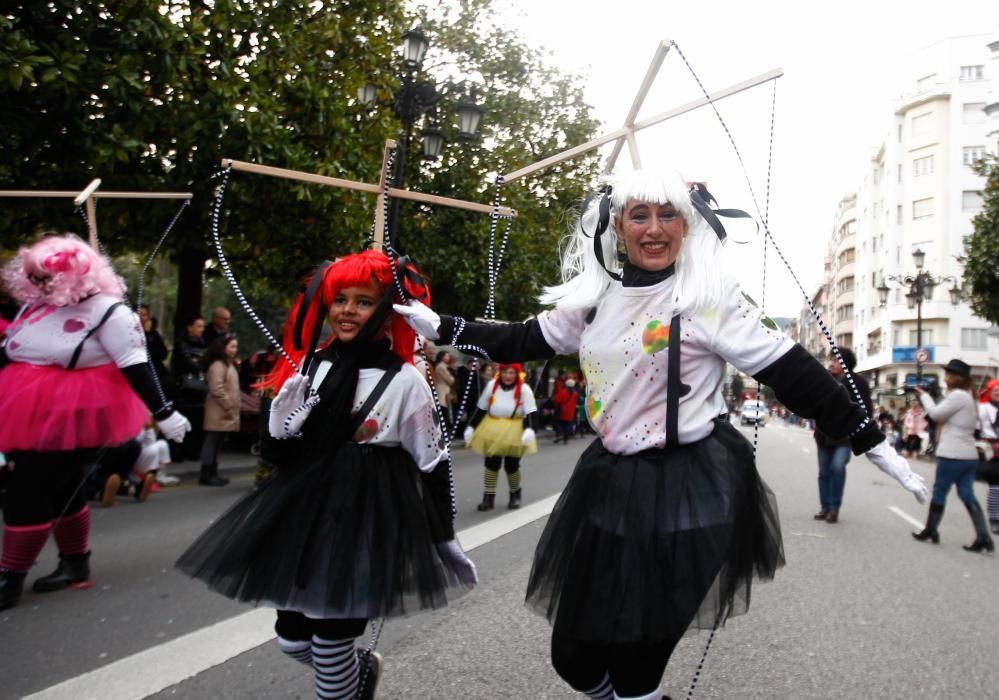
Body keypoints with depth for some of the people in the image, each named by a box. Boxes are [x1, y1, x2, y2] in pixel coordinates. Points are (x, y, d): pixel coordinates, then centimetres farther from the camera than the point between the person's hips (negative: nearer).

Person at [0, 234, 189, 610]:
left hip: (78, 418, -7)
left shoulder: (108, 311, -14)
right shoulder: (34, 306, 7)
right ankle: (76, 565, 31)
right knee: (62, 490, 16)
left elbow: (135, 367, -17)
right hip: (31, 415, 7)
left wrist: (163, 413, -20)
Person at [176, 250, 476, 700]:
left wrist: (441, 540, -2)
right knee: (292, 639, 14)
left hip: (370, 517, -5)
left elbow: (430, 465, -5)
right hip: (307, 511, 5)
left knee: (331, 642, 0)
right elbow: (280, 447, 12)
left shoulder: (405, 381, -10)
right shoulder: (309, 368, 2)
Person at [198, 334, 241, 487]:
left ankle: (212, 473, 18)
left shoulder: (229, 364, 19)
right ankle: (206, 475, -5)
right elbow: (217, 390, -22)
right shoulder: (218, 365, -14)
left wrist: (233, 408, 18)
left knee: (216, 444, 13)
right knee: (212, 442, -7)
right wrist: (229, 407, -17)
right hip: (219, 412, -10)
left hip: (225, 412, 10)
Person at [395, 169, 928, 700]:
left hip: (688, 490, -5)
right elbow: (525, 341, 15)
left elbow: (795, 375, -8)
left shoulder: (709, 299, -9)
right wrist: (439, 327, 15)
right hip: (608, 483, 5)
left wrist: (874, 445, -9)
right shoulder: (595, 296, 5)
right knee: (574, 656, 13)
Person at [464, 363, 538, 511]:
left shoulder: (524, 389, -13)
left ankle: (515, 495, 31)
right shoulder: (491, 385, -5)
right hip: (493, 431, 2)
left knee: (511, 466, 5)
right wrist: (471, 427, 1)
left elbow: (532, 413, -15)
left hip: (514, 433, -2)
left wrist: (529, 429, -32)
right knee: (491, 464, 5)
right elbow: (480, 409, 3)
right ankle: (489, 496, 16)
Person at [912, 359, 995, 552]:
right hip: (968, 455, 9)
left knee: (938, 492, 4)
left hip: (953, 454, -9)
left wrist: (924, 395, 0)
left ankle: (930, 531, 15)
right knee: (967, 496, 8)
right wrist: (931, 397, 9)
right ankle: (983, 538, 2)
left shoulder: (958, 395, -15)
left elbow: (936, 414, -13)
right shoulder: (967, 396, 17)